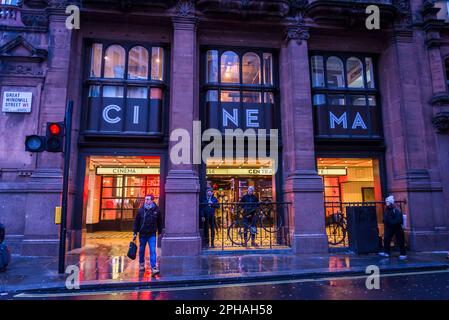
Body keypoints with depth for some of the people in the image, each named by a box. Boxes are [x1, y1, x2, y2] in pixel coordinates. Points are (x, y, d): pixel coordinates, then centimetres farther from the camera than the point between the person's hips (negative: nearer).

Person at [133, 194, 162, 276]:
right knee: (141, 250, 16)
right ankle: (141, 264, 37)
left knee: (153, 251, -9)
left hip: (152, 235, -1)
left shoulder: (156, 210, -4)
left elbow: (159, 222, 7)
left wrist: (159, 233, 11)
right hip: (142, 234, 1)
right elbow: (136, 222, 2)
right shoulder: (141, 210, -4)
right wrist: (135, 233, -1)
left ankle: (153, 268, -8)